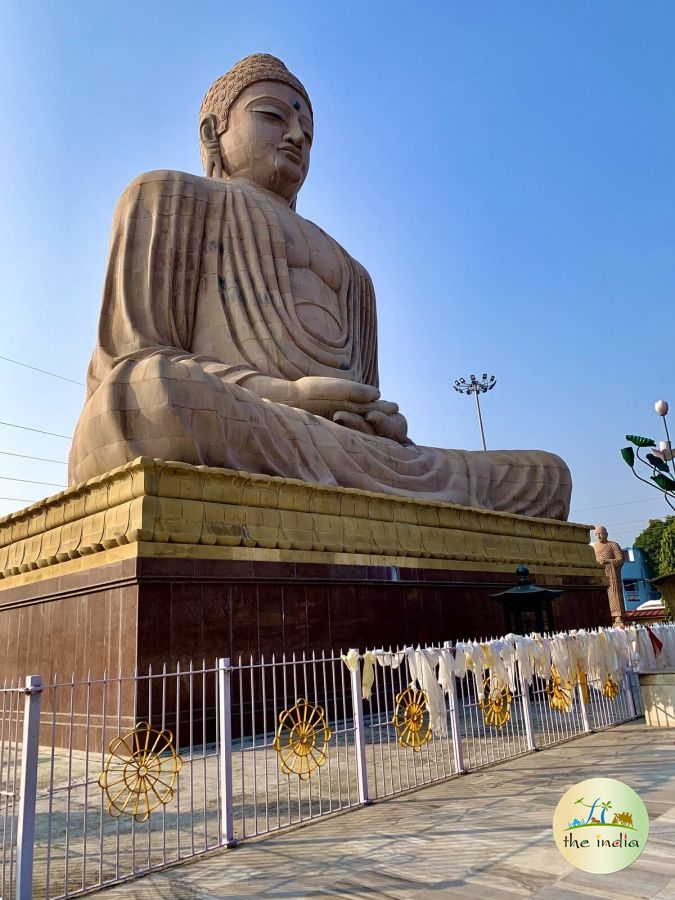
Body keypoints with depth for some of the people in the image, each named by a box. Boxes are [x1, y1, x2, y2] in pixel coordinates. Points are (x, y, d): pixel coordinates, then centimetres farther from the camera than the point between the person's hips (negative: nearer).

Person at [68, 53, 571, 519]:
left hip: (344, 452, 6)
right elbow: (127, 366, 4)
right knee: (153, 399, -37)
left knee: (546, 476, -5)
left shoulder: (350, 272, 33)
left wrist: (384, 425, -2)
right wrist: (276, 395, -13)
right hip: (219, 460, -5)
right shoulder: (169, 197, 19)